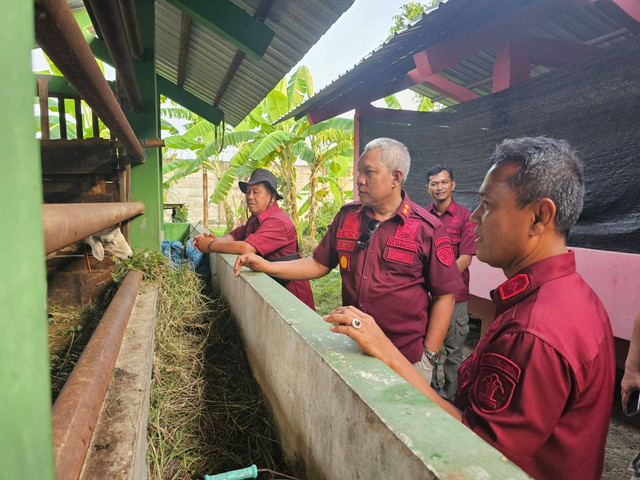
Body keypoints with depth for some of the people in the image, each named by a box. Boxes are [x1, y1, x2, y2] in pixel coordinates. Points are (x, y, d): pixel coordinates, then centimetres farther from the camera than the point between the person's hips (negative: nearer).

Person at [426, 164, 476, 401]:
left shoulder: (465, 217, -5)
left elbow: (465, 258, -9)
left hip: (454, 294, -3)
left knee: (454, 348, 7)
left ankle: (450, 395, 23)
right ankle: (431, 390, 31)